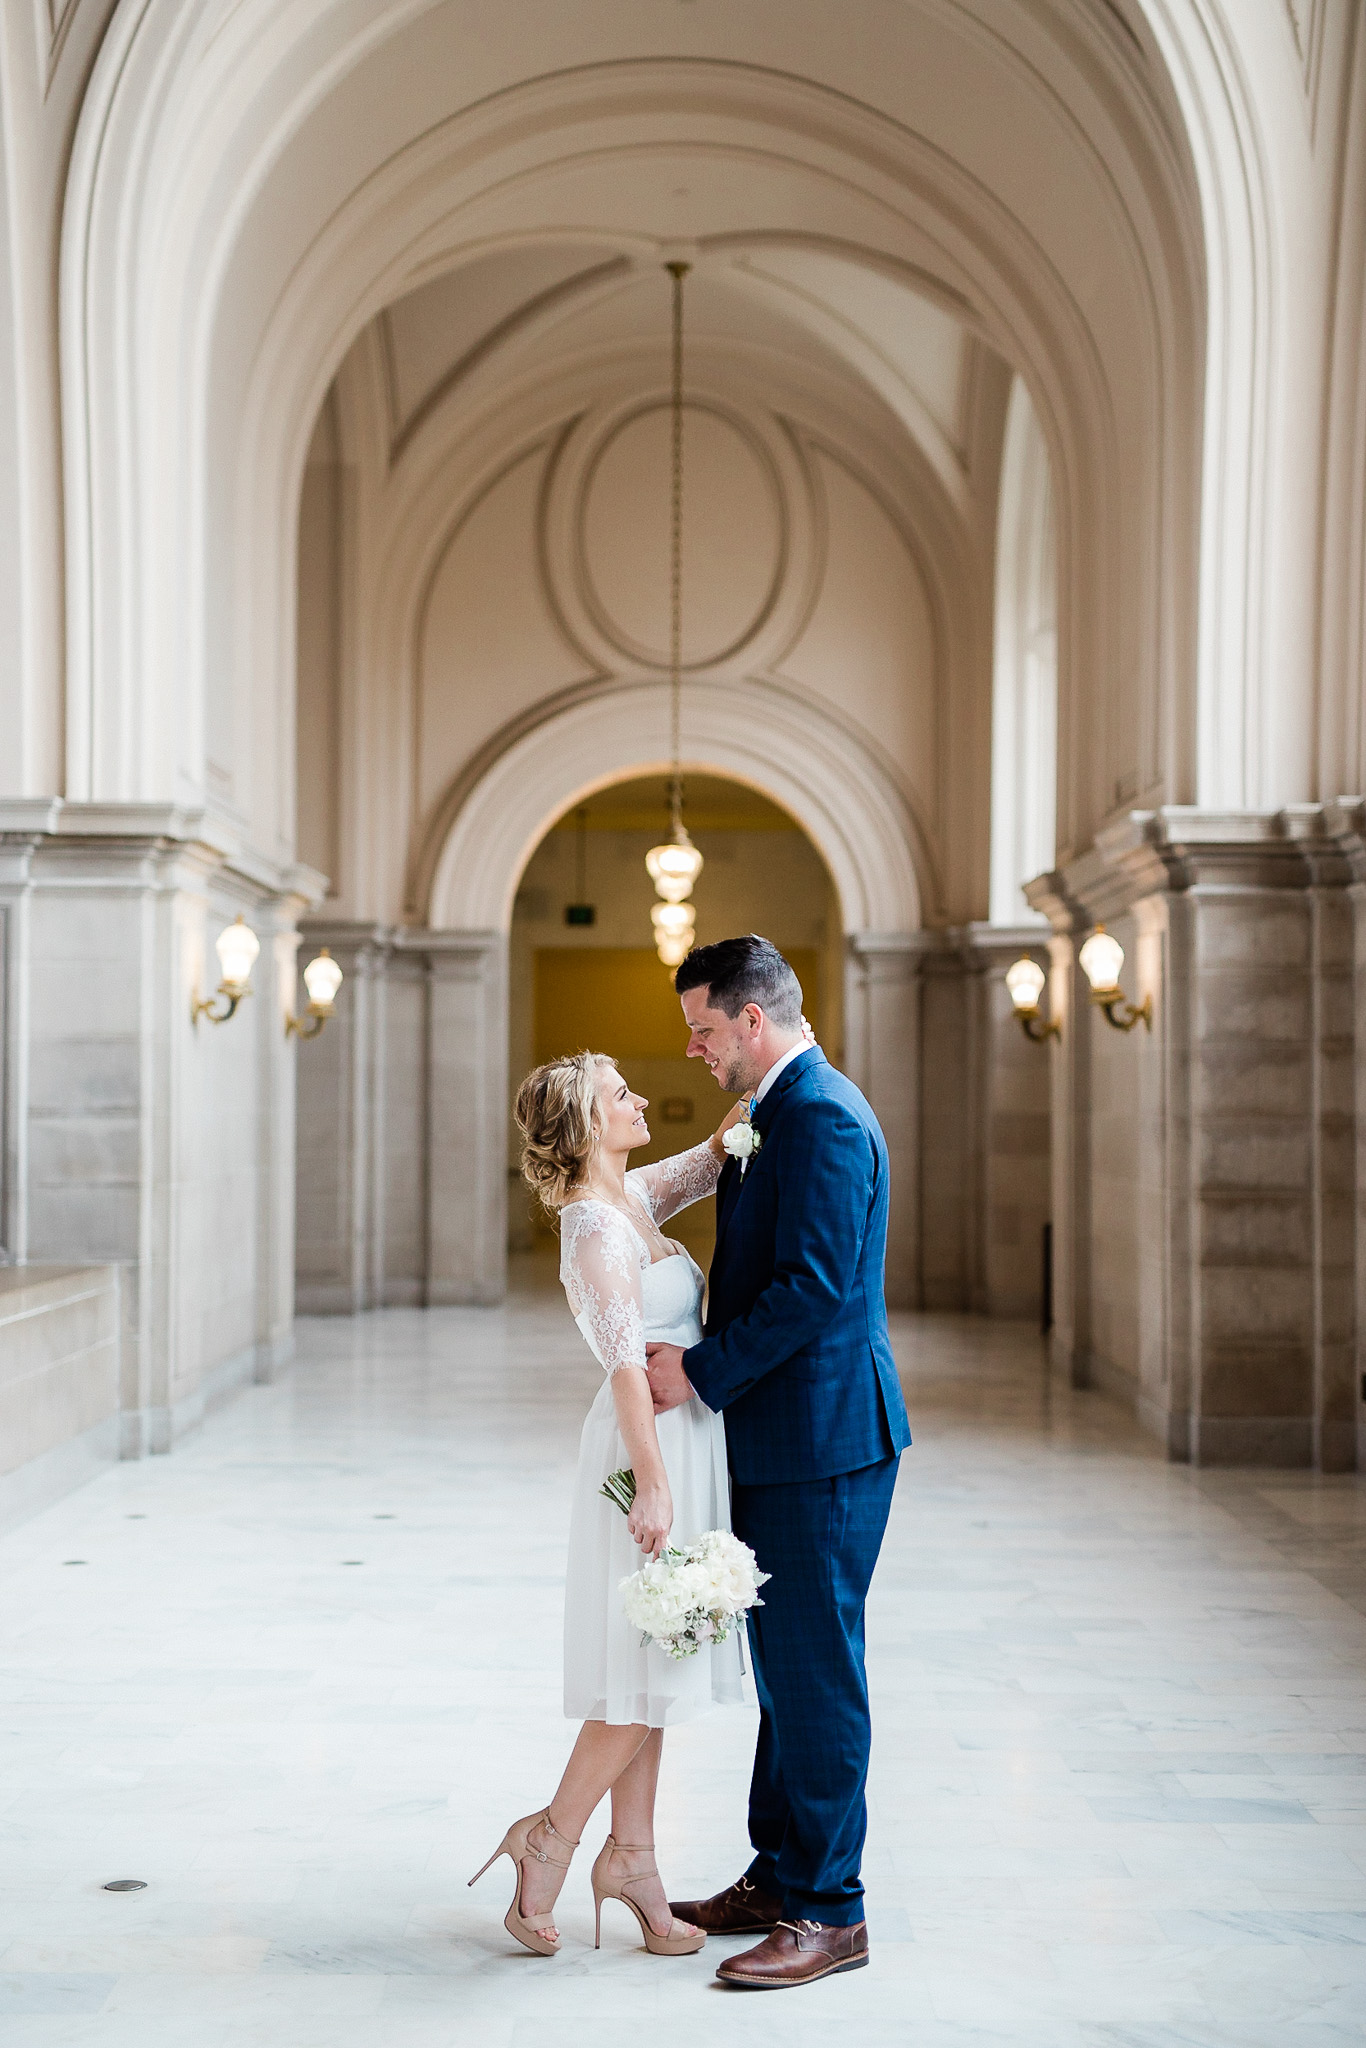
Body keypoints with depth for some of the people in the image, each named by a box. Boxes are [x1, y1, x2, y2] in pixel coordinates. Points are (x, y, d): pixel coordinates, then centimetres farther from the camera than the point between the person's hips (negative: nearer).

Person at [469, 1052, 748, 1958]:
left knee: (658, 1667, 12)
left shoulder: (636, 1197, 10)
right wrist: (651, 1483, -25)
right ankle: (552, 1837, 11)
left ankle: (632, 1855, 18)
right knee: (648, 1669, -3)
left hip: (686, 1440, 9)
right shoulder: (596, 1226, -15)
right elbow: (626, 1361, -22)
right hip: (651, 1447, -9)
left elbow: (720, 1153, 22)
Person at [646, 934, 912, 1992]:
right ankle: (779, 1874, 28)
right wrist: (699, 1360, 10)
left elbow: (815, 1287, -24)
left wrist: (702, 1372, -17)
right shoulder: (778, 1114, 16)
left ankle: (829, 1912, 7)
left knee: (815, 1670, -3)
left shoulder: (822, 1116, -17)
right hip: (781, 1437, 10)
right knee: (785, 1664, 17)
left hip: (822, 1438, -10)